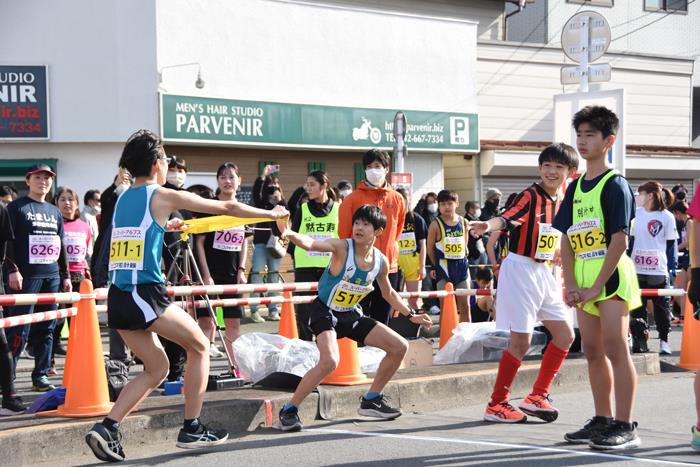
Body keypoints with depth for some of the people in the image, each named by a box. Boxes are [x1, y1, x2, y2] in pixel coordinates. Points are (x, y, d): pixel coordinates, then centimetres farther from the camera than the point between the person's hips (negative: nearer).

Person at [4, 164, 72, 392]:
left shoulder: (55, 212, 18)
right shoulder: (17, 207, 1)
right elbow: (7, 241, -6)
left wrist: (65, 276, 17)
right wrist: (12, 270, -15)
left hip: (51, 276, 6)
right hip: (26, 276, -6)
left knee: (46, 330, 7)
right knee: (19, 330, -9)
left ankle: (40, 376, 13)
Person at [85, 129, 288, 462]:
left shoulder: (122, 199, 16)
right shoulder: (163, 196, -2)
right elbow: (227, 208, 4)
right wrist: (271, 213, 16)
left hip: (118, 298, 7)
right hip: (146, 295, -7)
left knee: (157, 368, 17)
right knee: (199, 346, 12)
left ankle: (106, 428, 1)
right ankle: (191, 429, 12)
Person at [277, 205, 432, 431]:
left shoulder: (381, 261, -4)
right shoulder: (342, 247, -21)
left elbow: (389, 294, 15)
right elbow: (310, 244, -41)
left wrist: (411, 315, 15)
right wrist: (290, 234, -61)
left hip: (351, 314, 7)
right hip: (325, 311, -7)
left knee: (400, 347, 6)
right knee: (329, 360, -31)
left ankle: (371, 401, 21)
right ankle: (289, 410, -16)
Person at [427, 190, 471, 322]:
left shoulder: (464, 222, 5)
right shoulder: (436, 224, -7)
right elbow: (430, 248, 0)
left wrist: (462, 261, 8)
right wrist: (437, 265, 4)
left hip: (461, 265, 4)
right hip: (444, 267, -3)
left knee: (465, 305, 5)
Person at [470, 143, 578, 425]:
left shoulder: (560, 200, 8)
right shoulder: (530, 196, -14)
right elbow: (507, 218, -33)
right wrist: (488, 225, -52)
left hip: (544, 272, 8)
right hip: (520, 269, -8)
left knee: (565, 335, 9)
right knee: (521, 341, -6)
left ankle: (537, 396, 22)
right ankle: (496, 404, 7)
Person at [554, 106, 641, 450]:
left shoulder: (615, 185, -7)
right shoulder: (575, 188, 14)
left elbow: (619, 240, -14)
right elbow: (567, 240, 11)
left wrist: (597, 287, -16)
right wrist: (571, 285, -1)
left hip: (611, 276, -7)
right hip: (583, 280, 7)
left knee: (615, 348, -8)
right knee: (592, 350, 10)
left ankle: (625, 427, -4)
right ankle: (602, 421, 20)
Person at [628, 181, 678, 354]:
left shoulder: (667, 217, -3)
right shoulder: (636, 214, 6)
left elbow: (671, 245, 1)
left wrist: (672, 268, -2)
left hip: (659, 271, -3)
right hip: (636, 270, 3)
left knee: (662, 308, 5)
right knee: (637, 309, 4)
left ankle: (664, 340, 16)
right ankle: (639, 340, 11)